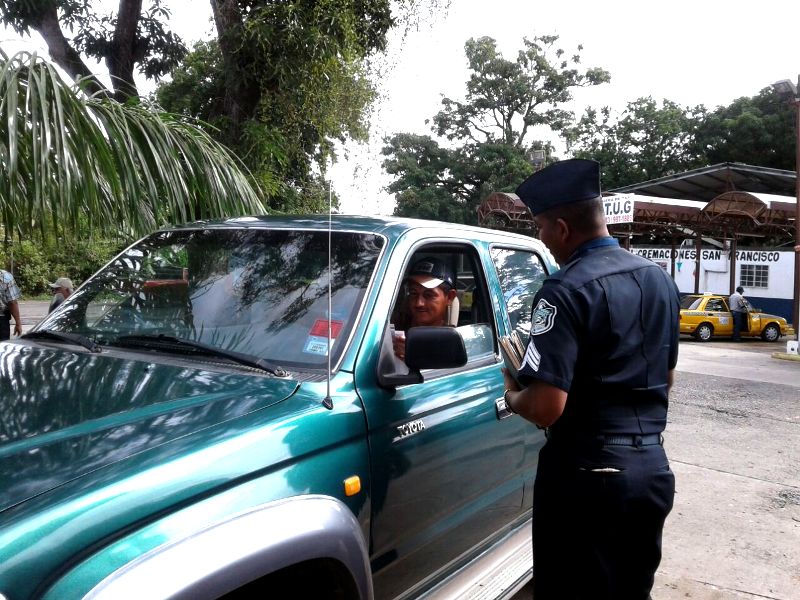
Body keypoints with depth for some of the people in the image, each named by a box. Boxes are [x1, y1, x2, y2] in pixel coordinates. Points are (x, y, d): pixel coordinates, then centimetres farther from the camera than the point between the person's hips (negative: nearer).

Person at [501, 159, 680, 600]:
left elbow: (545, 408, -25)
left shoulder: (567, 291, -19)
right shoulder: (660, 280, 7)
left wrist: (512, 396, -5)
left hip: (587, 472, -7)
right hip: (652, 466, 8)